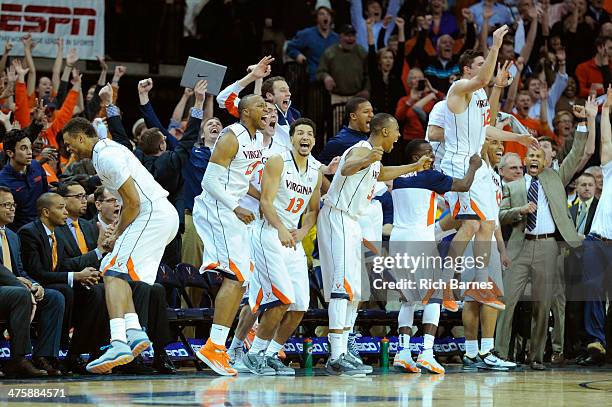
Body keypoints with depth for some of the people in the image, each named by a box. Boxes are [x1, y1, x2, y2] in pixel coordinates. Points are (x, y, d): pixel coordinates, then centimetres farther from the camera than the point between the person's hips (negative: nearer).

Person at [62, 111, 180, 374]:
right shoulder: (109, 149, 21)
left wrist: (118, 235, -4)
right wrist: (118, 233, 20)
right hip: (166, 216, 11)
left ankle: (119, 344, -31)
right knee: (119, 273, 17)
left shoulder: (106, 156, -12)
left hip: (152, 215, -11)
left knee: (113, 273, -17)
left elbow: (133, 202, -16)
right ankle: (134, 332, 6)